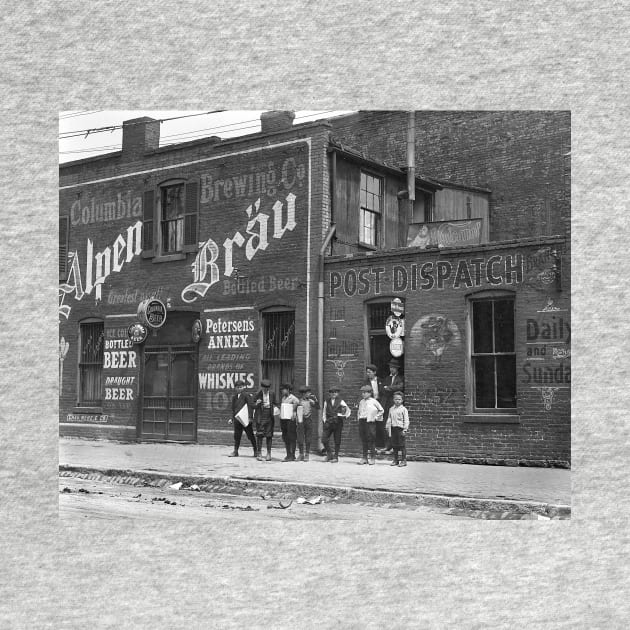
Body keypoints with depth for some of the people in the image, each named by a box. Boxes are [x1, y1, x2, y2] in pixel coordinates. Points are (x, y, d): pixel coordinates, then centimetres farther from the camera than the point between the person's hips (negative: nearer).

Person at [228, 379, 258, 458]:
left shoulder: (246, 395, -5)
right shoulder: (234, 397, 14)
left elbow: (250, 406, -9)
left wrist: (250, 417, -14)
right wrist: (232, 418, 15)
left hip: (245, 419, -5)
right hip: (237, 419, 5)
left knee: (250, 435, 2)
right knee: (237, 435, 6)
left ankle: (256, 450, 12)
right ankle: (235, 451, 11)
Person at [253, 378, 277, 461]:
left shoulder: (272, 394, 5)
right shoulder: (258, 394, -1)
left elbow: (275, 403, 17)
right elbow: (253, 406, 5)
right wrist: (256, 404, -16)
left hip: (269, 417, 2)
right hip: (260, 417, -2)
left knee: (269, 435, 5)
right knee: (259, 435, -3)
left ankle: (269, 453, 12)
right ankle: (259, 453, 4)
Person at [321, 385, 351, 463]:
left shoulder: (340, 401, 3)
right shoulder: (327, 401, 10)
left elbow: (348, 410, 8)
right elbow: (324, 412, 18)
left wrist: (345, 416, -8)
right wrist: (324, 420, 6)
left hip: (338, 422, -2)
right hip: (329, 423, 2)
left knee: (337, 441, 2)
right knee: (324, 439, -7)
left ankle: (336, 457, 11)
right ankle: (329, 454, 10)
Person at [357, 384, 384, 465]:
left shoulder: (373, 401, -2)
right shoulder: (361, 402, 13)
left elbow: (381, 410, 5)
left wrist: (376, 417, -2)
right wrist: (358, 417, 14)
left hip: (370, 422, -5)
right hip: (362, 421, 5)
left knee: (370, 440, -4)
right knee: (363, 440, 6)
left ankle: (372, 458, 3)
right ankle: (364, 458, 12)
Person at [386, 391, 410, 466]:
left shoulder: (403, 409, -3)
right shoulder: (391, 409, 13)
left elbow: (406, 420, -6)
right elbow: (389, 419, 19)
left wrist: (405, 429, -12)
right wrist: (388, 427, 13)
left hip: (400, 428, -5)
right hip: (393, 428, 5)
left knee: (402, 445, -4)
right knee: (394, 445, 9)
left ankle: (403, 460, 1)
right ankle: (395, 460, 17)